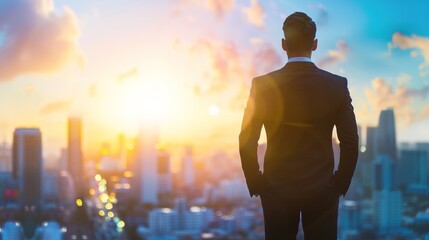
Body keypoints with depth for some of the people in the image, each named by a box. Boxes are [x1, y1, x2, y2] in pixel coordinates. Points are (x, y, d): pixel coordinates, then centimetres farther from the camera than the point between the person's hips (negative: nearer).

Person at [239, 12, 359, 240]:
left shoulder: (263, 85, -8)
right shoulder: (337, 85, -6)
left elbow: (247, 142, -6)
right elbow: (350, 142, -5)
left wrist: (255, 184, 6)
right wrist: (341, 184, 7)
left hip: (277, 189, 0)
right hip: (322, 191, 0)